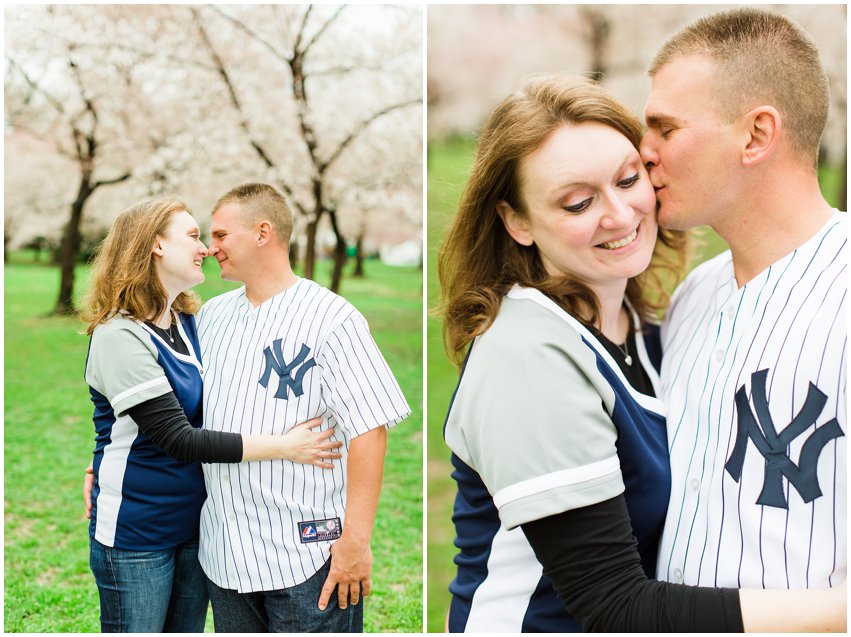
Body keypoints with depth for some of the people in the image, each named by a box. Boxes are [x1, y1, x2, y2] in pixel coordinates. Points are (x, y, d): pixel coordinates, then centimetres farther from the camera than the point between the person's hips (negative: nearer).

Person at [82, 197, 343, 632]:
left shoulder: (189, 322, 5)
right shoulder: (119, 335, -18)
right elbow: (179, 440, -24)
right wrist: (285, 447, -25)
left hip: (193, 522, 7)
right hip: (137, 530, -7)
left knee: (189, 627, 16)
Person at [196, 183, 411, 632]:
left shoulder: (331, 317, -10)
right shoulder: (210, 315, 11)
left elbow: (368, 430, -14)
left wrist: (356, 539, -18)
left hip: (309, 555, -6)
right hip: (224, 555, 6)